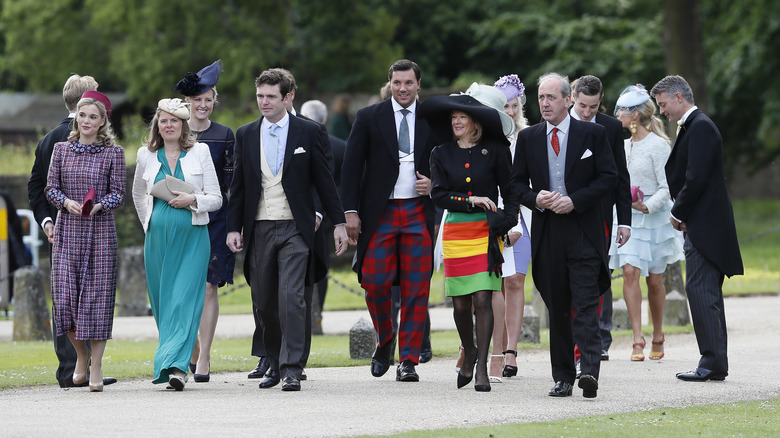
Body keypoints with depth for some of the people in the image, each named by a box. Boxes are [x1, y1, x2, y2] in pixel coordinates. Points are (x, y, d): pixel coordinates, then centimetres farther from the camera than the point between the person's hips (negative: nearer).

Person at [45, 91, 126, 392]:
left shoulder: (113, 153, 3)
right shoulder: (61, 150, 9)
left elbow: (118, 193, 0)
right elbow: (50, 188, 7)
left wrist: (98, 205, -19)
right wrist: (67, 202, -13)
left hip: (100, 230, -2)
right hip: (67, 229, 2)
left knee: (97, 296, -5)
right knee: (64, 295, -5)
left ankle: (96, 367, 2)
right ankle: (81, 355, 19)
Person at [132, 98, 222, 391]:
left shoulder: (200, 152, 3)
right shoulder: (146, 155, 9)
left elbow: (216, 198, 3)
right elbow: (138, 195, 27)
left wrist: (193, 200, -14)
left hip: (192, 237, -3)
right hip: (158, 238, 3)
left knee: (185, 300, -13)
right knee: (162, 302, 5)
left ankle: (177, 366, -21)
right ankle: (170, 363, 16)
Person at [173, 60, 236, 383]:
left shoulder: (224, 136, 4)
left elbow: (229, 181, 4)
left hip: (214, 218, -1)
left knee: (208, 287, -6)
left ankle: (203, 359, -3)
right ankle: (193, 346, 24)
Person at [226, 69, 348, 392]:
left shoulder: (307, 132, 2)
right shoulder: (246, 135, 9)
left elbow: (324, 181, 5)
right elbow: (239, 186, 12)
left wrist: (338, 223, 2)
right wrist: (234, 228, 5)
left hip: (295, 229, -3)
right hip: (259, 229, 3)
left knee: (291, 298, -14)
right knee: (264, 302, 7)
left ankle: (291, 370, -14)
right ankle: (276, 364, 24)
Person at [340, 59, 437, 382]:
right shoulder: (369, 118, 5)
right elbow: (351, 167, 3)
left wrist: (433, 185, -3)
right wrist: (351, 211, -4)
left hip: (418, 213, 1)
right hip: (380, 213, -1)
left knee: (416, 289, -3)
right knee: (375, 283, -6)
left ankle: (408, 361, 3)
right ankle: (385, 342, 21)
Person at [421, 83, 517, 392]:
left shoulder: (495, 150, 3)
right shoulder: (442, 154, 8)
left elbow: (509, 190, 6)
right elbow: (438, 194, 0)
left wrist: (506, 220, -8)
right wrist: (470, 201, -12)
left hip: (485, 231, -2)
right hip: (455, 232, 2)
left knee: (483, 299, -10)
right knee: (460, 303, 5)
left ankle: (481, 368, -8)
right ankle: (469, 352, 31)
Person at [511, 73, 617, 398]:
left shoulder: (593, 134, 2)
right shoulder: (528, 138, 11)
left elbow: (609, 177, -1)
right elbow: (517, 182, 13)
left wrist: (574, 200, -13)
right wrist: (535, 198, -9)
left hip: (584, 231, -3)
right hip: (547, 233, 3)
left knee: (585, 305, -12)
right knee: (557, 309, 6)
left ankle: (590, 371, -20)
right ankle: (562, 377, 10)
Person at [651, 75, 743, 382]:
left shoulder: (701, 128, -14)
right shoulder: (693, 127, 18)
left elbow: (697, 178, -21)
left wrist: (678, 214, -9)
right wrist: (680, 213, 7)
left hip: (704, 226, -11)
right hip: (700, 225, 11)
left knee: (700, 291, -11)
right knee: (708, 293, 11)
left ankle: (712, 363, -12)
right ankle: (716, 364, 14)